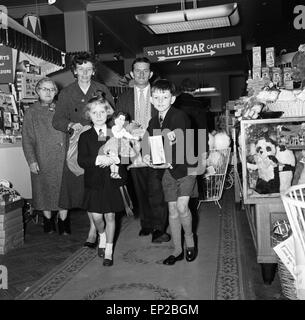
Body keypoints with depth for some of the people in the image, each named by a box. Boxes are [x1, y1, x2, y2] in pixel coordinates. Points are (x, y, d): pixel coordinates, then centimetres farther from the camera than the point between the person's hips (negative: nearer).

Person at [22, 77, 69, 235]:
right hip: (42, 161, 0)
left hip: (62, 159, 1)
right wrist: (31, 160, -7)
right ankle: (48, 221, 28)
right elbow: (27, 139, 1)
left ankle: (63, 223, 18)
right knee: (45, 192, 9)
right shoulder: (31, 111, 4)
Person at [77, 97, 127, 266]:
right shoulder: (85, 137, 1)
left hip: (113, 181, 0)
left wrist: (113, 160, -20)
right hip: (94, 181, 0)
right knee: (96, 217, 1)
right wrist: (98, 159, -26)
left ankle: (109, 251, 22)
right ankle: (102, 236, 37)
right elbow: (81, 160, -10)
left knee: (110, 216, 6)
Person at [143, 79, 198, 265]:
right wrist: (148, 157, -9)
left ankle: (190, 239, 12)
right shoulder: (153, 123, 7)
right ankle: (177, 251, 21)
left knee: (182, 206, -17)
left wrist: (170, 163, -30)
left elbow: (184, 145, -22)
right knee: (173, 210, 8)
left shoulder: (180, 117, -14)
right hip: (168, 171, 6)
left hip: (184, 167, -5)